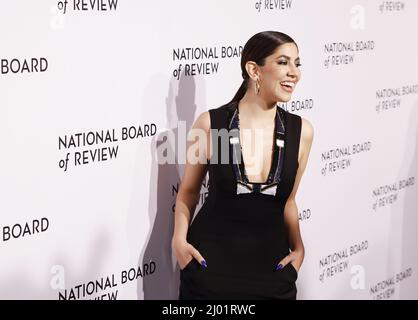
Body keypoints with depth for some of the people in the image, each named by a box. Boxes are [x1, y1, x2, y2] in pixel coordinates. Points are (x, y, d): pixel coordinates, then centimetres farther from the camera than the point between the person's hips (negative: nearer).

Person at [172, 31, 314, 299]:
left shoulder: (301, 131, -3)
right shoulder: (210, 123, -9)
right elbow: (188, 191, 4)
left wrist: (298, 247, -2)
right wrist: (180, 239, -10)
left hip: (271, 266, 2)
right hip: (210, 264, -2)